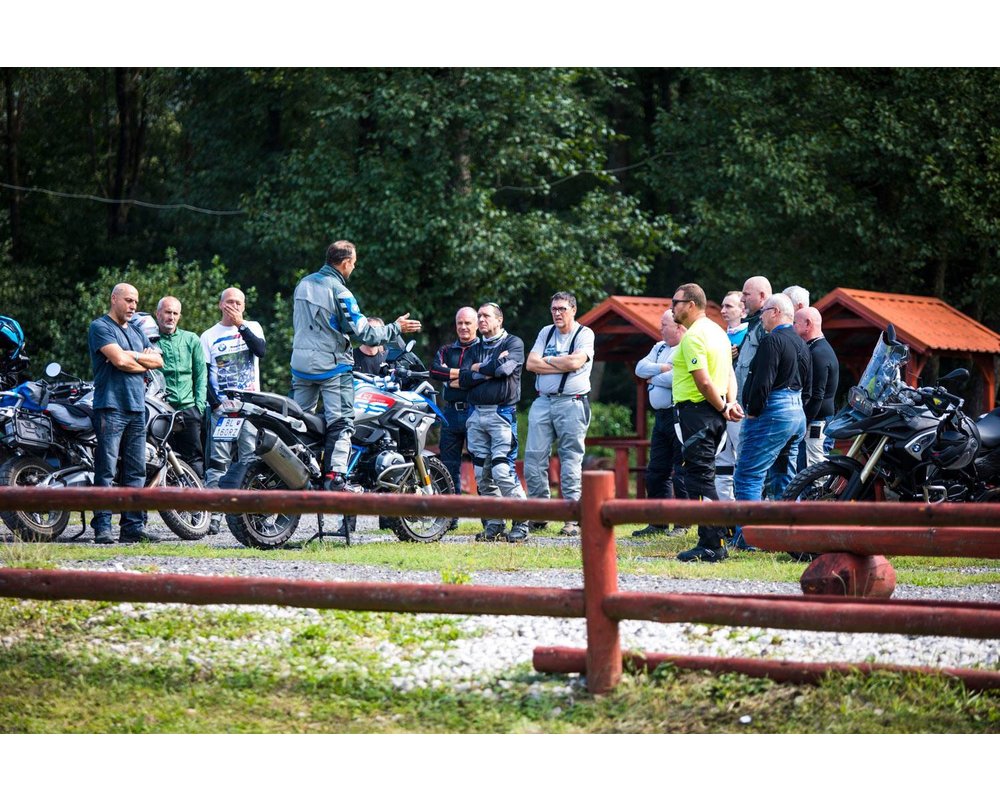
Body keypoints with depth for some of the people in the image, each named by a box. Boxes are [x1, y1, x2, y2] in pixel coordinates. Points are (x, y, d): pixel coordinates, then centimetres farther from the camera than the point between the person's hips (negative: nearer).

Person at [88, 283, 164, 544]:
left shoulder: (136, 333, 23)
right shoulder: (100, 327, -2)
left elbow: (158, 361, 12)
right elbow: (119, 360, -15)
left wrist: (132, 357, -3)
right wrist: (144, 359, 1)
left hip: (137, 408, 8)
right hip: (111, 406, -7)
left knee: (136, 471, 5)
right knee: (106, 471, -9)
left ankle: (132, 527, 7)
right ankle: (102, 528, -10)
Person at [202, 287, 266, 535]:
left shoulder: (252, 327, 12)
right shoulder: (209, 336, 10)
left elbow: (261, 350, -9)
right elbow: (205, 376, 4)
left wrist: (240, 325, -11)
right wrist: (216, 405, -8)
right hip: (221, 406, 0)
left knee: (251, 461, -4)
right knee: (218, 462, -7)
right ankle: (213, 516, -10)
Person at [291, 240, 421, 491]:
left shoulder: (303, 284, 8)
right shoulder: (339, 293, -15)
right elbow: (362, 333, -15)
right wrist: (396, 328, -4)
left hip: (301, 364, 7)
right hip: (332, 367, -7)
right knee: (341, 423, -7)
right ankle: (334, 478, -18)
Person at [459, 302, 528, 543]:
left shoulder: (513, 343, 4)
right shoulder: (475, 349, 20)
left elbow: (505, 368, -15)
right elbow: (463, 379, 6)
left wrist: (478, 368, 1)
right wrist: (490, 371, -6)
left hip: (502, 414, -6)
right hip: (476, 415, 6)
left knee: (502, 472, -15)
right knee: (482, 475, 3)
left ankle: (521, 524, -10)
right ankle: (495, 525, 9)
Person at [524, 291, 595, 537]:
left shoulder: (584, 334, 0)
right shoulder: (546, 332, 15)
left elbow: (575, 362, -16)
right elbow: (531, 364, 4)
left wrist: (547, 360, -2)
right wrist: (562, 365, -6)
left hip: (572, 403, -5)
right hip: (543, 402, 5)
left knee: (571, 460, -5)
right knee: (533, 458, 0)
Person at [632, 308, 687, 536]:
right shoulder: (660, 348, 18)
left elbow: (677, 378, -22)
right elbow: (640, 368, 8)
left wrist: (653, 378, -5)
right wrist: (662, 368, -8)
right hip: (661, 415, 9)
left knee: (681, 473, -5)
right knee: (656, 471, 10)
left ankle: (683, 524, 0)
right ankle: (658, 522, 16)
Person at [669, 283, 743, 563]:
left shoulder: (693, 336, -16)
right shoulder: (717, 331, 16)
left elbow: (703, 381, -22)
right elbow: (729, 373, 16)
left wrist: (722, 408, -10)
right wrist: (730, 403, 3)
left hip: (696, 411, -10)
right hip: (714, 414, 10)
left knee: (699, 478, -8)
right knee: (702, 476, 14)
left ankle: (711, 546, -9)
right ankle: (714, 541, 16)